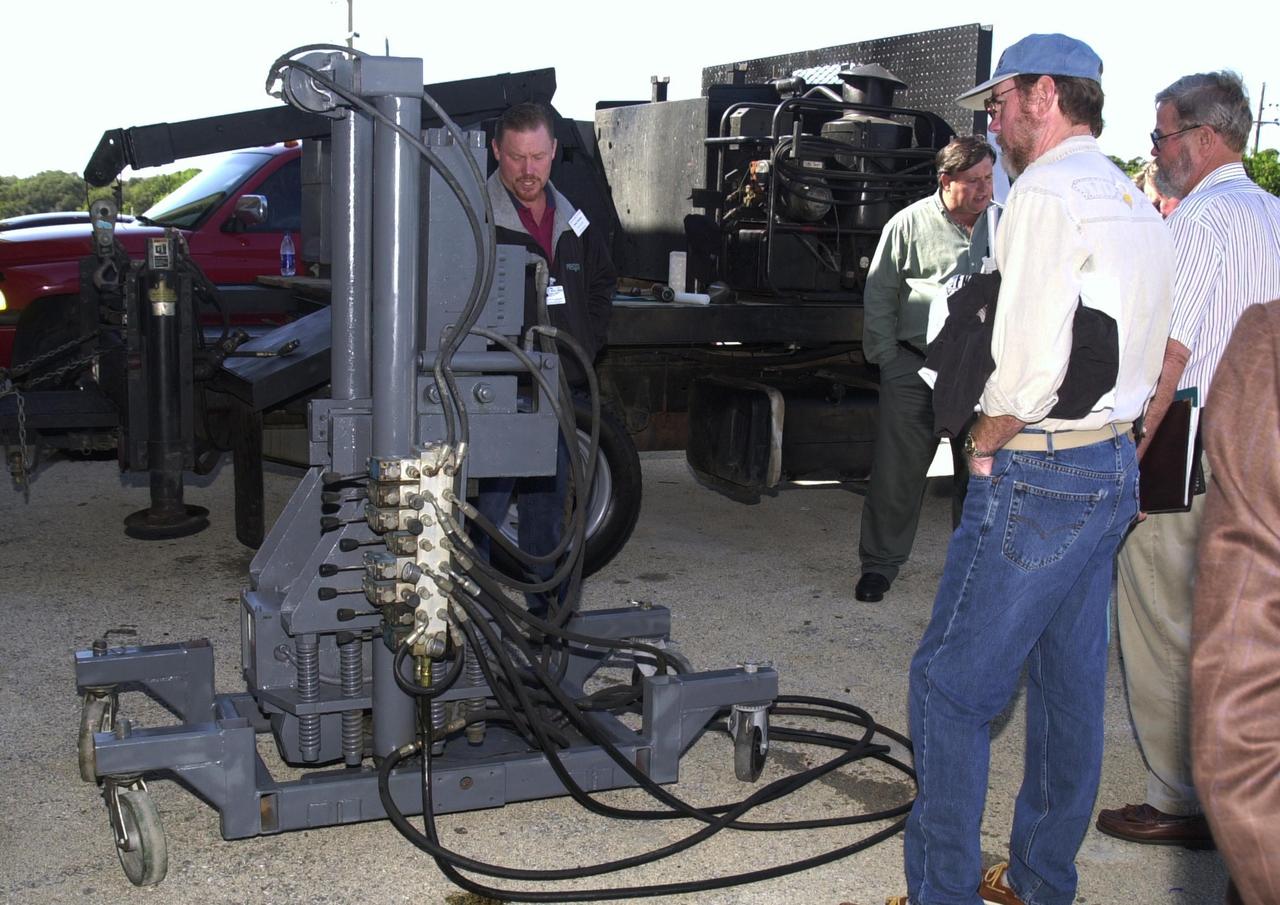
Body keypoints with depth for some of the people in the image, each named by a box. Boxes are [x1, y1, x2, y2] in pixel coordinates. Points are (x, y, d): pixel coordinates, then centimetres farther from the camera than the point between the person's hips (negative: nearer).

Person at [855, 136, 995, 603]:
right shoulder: (910, 224, -1)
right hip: (915, 368, -3)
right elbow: (878, 295, 3)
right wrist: (886, 356, -2)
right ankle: (879, 564, 14)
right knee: (897, 472, 1)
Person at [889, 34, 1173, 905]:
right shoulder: (1140, 206, 14)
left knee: (953, 686, -2)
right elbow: (1145, 360, 16)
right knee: (1072, 685, 15)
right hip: (1115, 470, 10)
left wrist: (984, 445, -7)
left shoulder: (1049, 191, -14)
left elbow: (1029, 362, -23)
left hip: (1037, 475, -10)